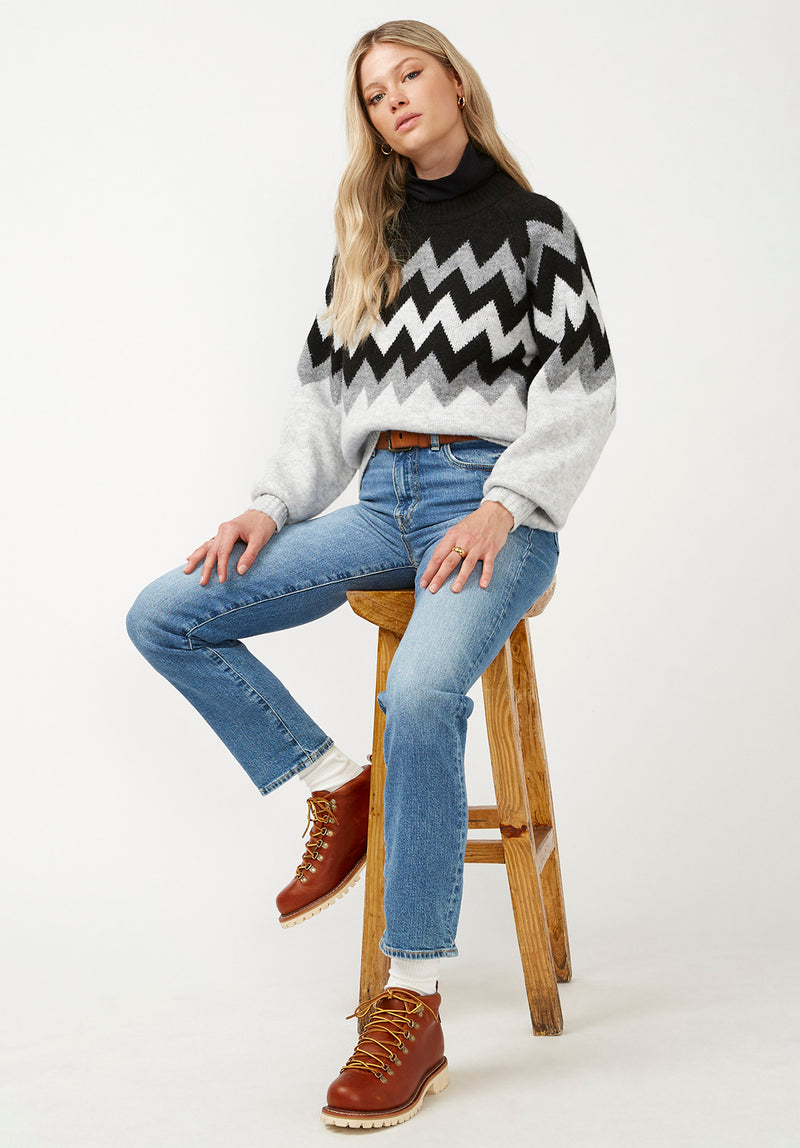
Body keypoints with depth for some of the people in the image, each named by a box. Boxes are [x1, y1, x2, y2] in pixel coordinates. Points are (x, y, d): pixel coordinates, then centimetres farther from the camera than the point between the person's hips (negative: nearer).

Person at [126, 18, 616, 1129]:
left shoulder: (534, 227, 7)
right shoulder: (367, 242, 22)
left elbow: (579, 394, 0)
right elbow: (326, 392, 18)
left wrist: (501, 508, -15)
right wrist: (270, 507, 3)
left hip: (489, 501, -5)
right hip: (382, 500, 6)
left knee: (420, 695, -34)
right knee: (165, 616, -11)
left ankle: (413, 1012, -27)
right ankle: (337, 788, -2)